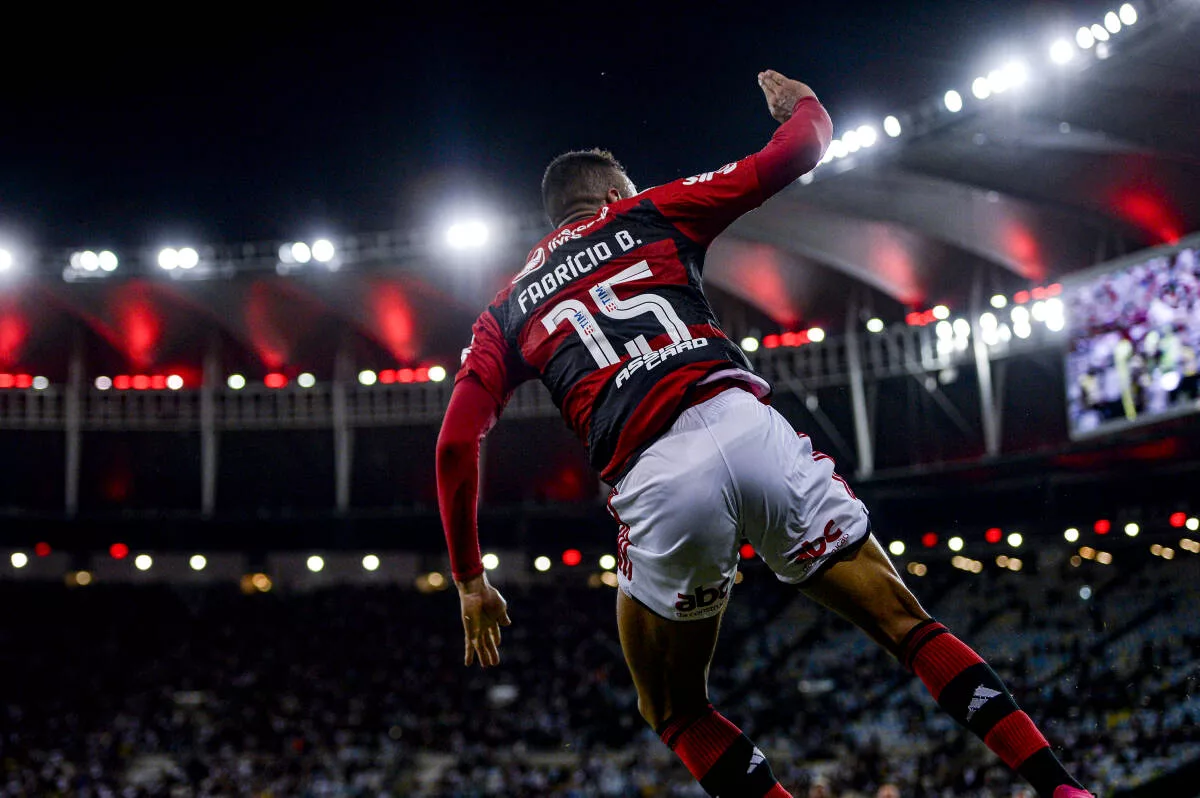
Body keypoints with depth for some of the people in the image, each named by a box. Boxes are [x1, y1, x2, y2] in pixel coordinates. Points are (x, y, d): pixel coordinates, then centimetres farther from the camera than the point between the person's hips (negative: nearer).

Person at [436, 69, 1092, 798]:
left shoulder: (507, 313, 26)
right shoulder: (647, 216, 23)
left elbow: (457, 443, 14)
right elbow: (802, 148, 21)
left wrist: (471, 580, 20)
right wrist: (801, 102, 45)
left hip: (656, 481, 0)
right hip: (747, 429, 0)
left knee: (677, 712, 19)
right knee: (909, 626, 10)